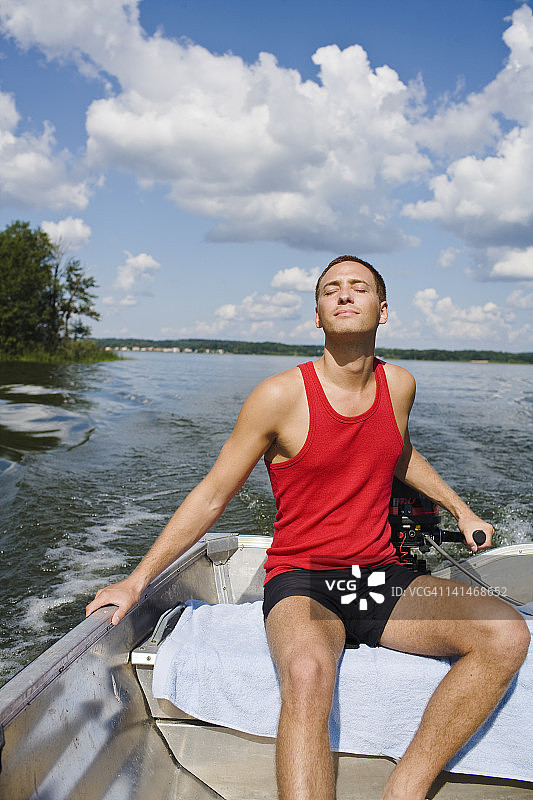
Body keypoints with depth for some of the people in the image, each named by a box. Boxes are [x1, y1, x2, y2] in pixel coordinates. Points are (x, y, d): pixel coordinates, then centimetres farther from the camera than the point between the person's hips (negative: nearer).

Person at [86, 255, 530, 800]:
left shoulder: (399, 386, 3)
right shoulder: (281, 396, -11)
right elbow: (211, 497, -4)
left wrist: (460, 509, 28)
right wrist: (137, 581, -4)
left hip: (383, 577, 5)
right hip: (300, 583, -5)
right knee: (307, 673, -38)